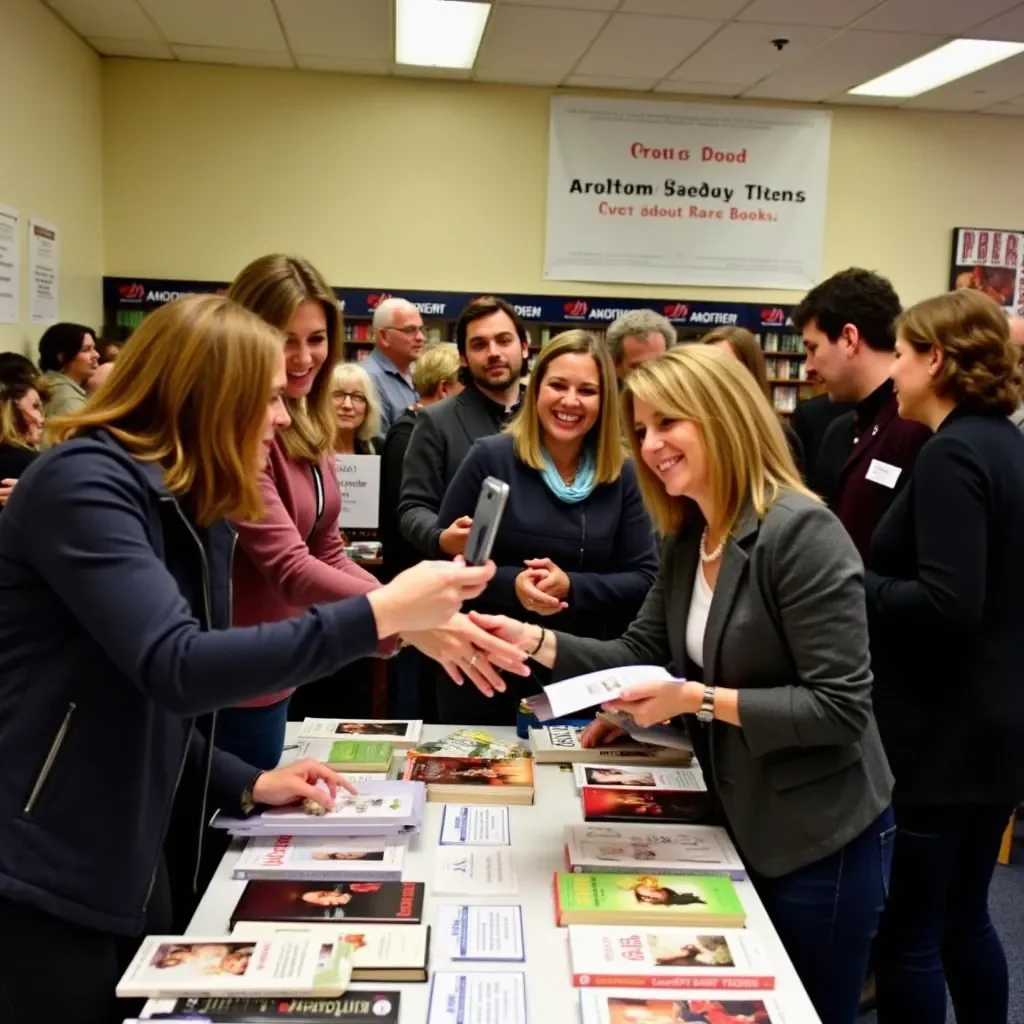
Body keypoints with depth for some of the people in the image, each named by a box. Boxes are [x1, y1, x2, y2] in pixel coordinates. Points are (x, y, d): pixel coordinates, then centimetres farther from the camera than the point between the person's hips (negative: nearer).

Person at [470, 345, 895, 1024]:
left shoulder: (801, 532, -23)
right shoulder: (687, 539, 3)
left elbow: (840, 707, -24)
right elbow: (642, 654, 2)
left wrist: (699, 701, -29)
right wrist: (535, 641, -11)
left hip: (821, 838, -8)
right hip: (740, 822, 8)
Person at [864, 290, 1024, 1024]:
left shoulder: (953, 455, -18)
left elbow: (945, 605, -26)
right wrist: (874, 577, 14)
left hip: (944, 731, -9)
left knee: (908, 933, 4)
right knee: (962, 918, 22)